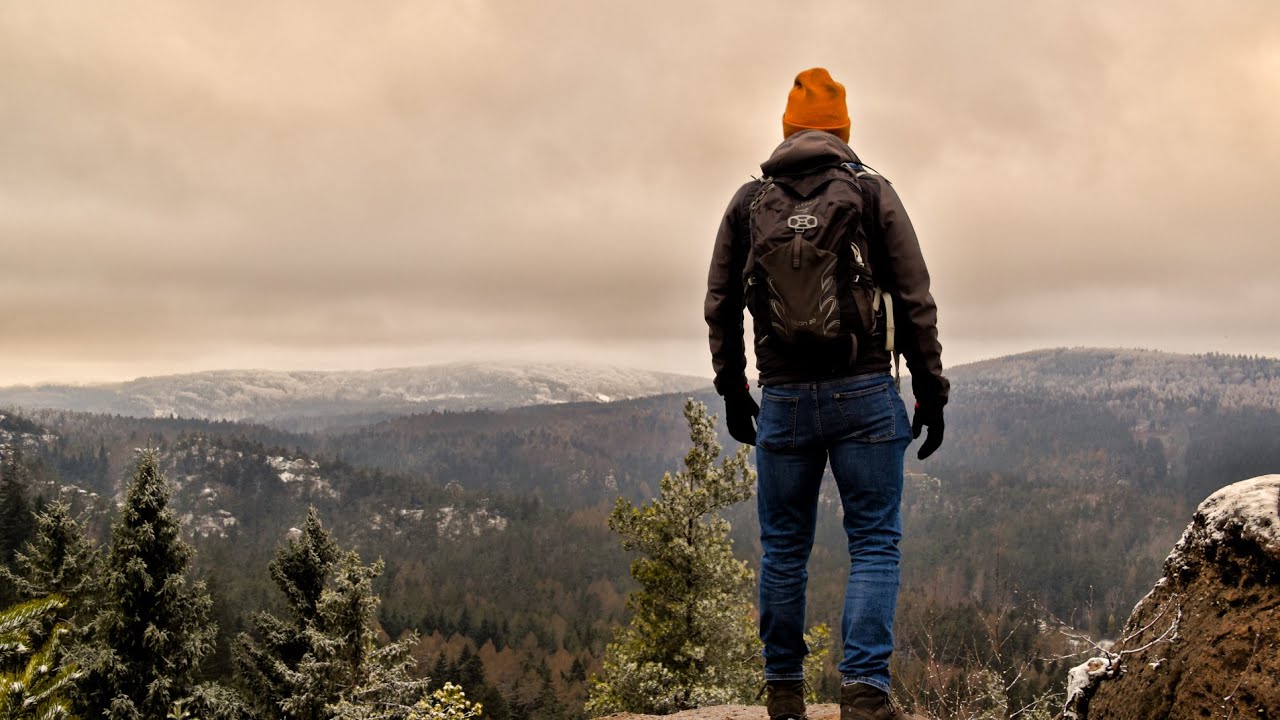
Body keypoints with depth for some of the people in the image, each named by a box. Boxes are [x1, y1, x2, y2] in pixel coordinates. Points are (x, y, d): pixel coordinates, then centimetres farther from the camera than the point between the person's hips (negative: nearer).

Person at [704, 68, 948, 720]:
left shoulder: (748, 201, 8)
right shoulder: (872, 193, 1)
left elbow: (720, 306, 10)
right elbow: (914, 301, -1)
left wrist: (732, 389, 19)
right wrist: (931, 391, 5)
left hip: (783, 399, 2)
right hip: (864, 395, -2)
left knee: (783, 548, 12)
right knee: (875, 543, 3)